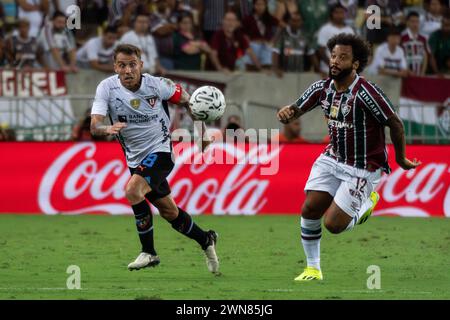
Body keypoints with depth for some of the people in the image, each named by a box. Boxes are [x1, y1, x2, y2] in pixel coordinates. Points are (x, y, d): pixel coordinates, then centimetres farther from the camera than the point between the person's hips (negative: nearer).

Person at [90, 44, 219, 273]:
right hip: (135, 158, 5)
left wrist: (202, 131, -3)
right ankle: (206, 241, 37)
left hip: (160, 150, -4)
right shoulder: (106, 88, -13)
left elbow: (186, 99, 2)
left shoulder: (156, 85, -16)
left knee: (132, 191, -28)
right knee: (168, 211, 14)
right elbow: (94, 126, -22)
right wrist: (107, 129, -44)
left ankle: (148, 252, -16)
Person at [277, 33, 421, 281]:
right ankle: (313, 269, 14)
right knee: (309, 210, -5)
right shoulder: (322, 88, -3)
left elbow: (395, 124, -16)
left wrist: (401, 159, -4)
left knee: (333, 224, -10)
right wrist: (286, 114, -23)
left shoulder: (366, 92, -23)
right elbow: (295, 111, 2)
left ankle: (367, 202, 21)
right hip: (332, 159, 6)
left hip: (363, 169, -6)